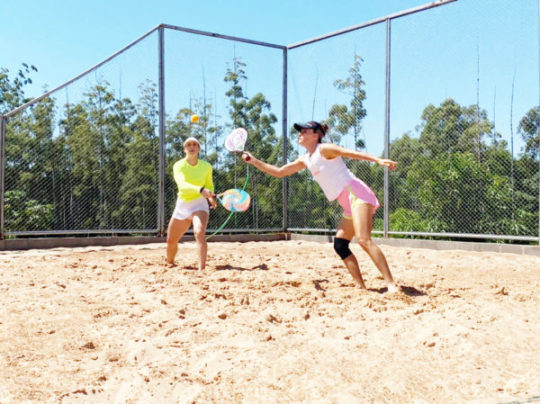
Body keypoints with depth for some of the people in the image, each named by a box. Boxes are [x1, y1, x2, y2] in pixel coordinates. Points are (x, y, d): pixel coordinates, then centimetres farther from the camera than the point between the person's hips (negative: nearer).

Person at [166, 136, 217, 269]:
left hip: (199, 204, -1)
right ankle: (170, 264, 41)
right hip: (182, 205, 2)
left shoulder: (207, 166, -1)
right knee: (171, 240, 11)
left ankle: (202, 269, -34)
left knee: (199, 233, -30)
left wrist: (211, 196, -6)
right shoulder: (178, 166, -8)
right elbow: (182, 184, -28)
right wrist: (200, 190, -46)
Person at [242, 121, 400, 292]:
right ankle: (362, 287, 1)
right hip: (349, 205, 9)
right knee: (340, 245, 0)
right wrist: (254, 161, 22)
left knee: (364, 240, -23)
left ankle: (392, 284, -25)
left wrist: (378, 160, -25)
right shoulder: (305, 161, 21)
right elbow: (279, 172, 27)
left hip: (357, 194, -9)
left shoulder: (324, 149, -3)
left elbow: (353, 153, -12)